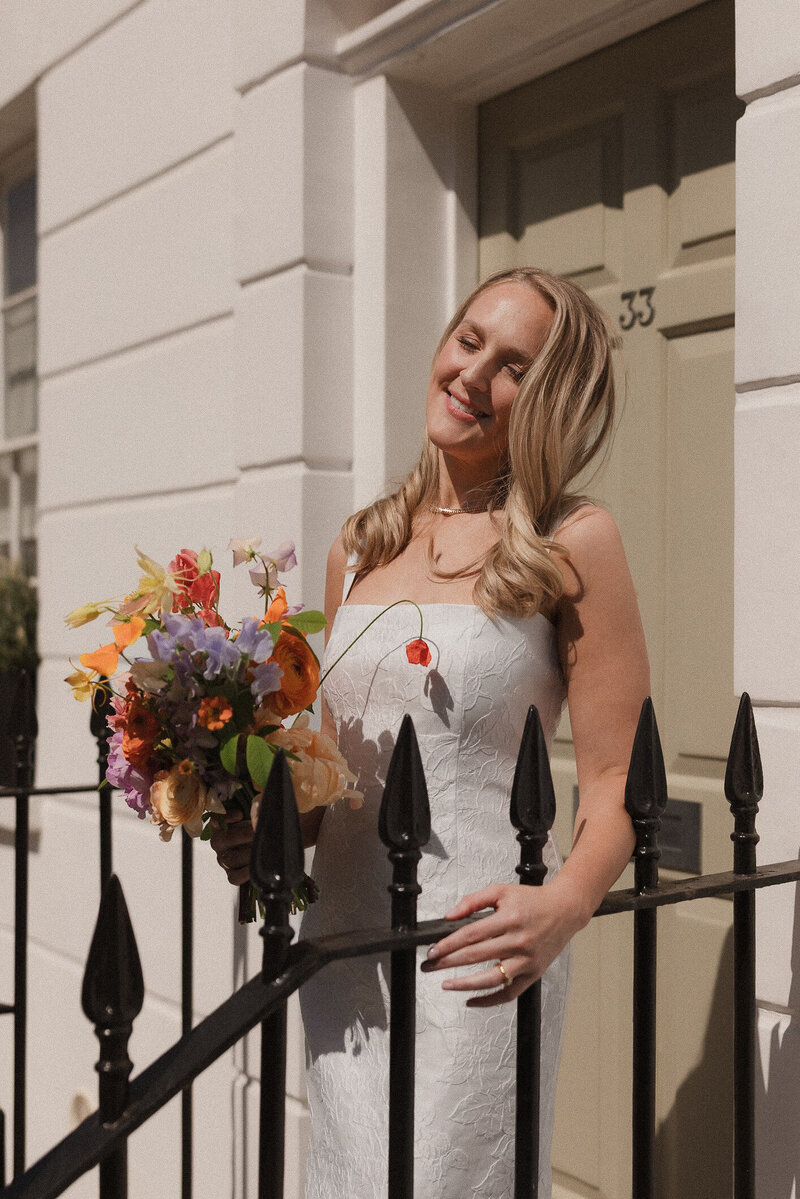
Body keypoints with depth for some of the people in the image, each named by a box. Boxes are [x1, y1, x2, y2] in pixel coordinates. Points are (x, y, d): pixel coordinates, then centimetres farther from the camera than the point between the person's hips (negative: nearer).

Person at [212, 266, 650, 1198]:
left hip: (474, 953, -5)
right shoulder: (359, 547, 10)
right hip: (338, 933, 5)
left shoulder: (570, 543, -6)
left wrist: (563, 905, -25)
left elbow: (616, 780, -8)